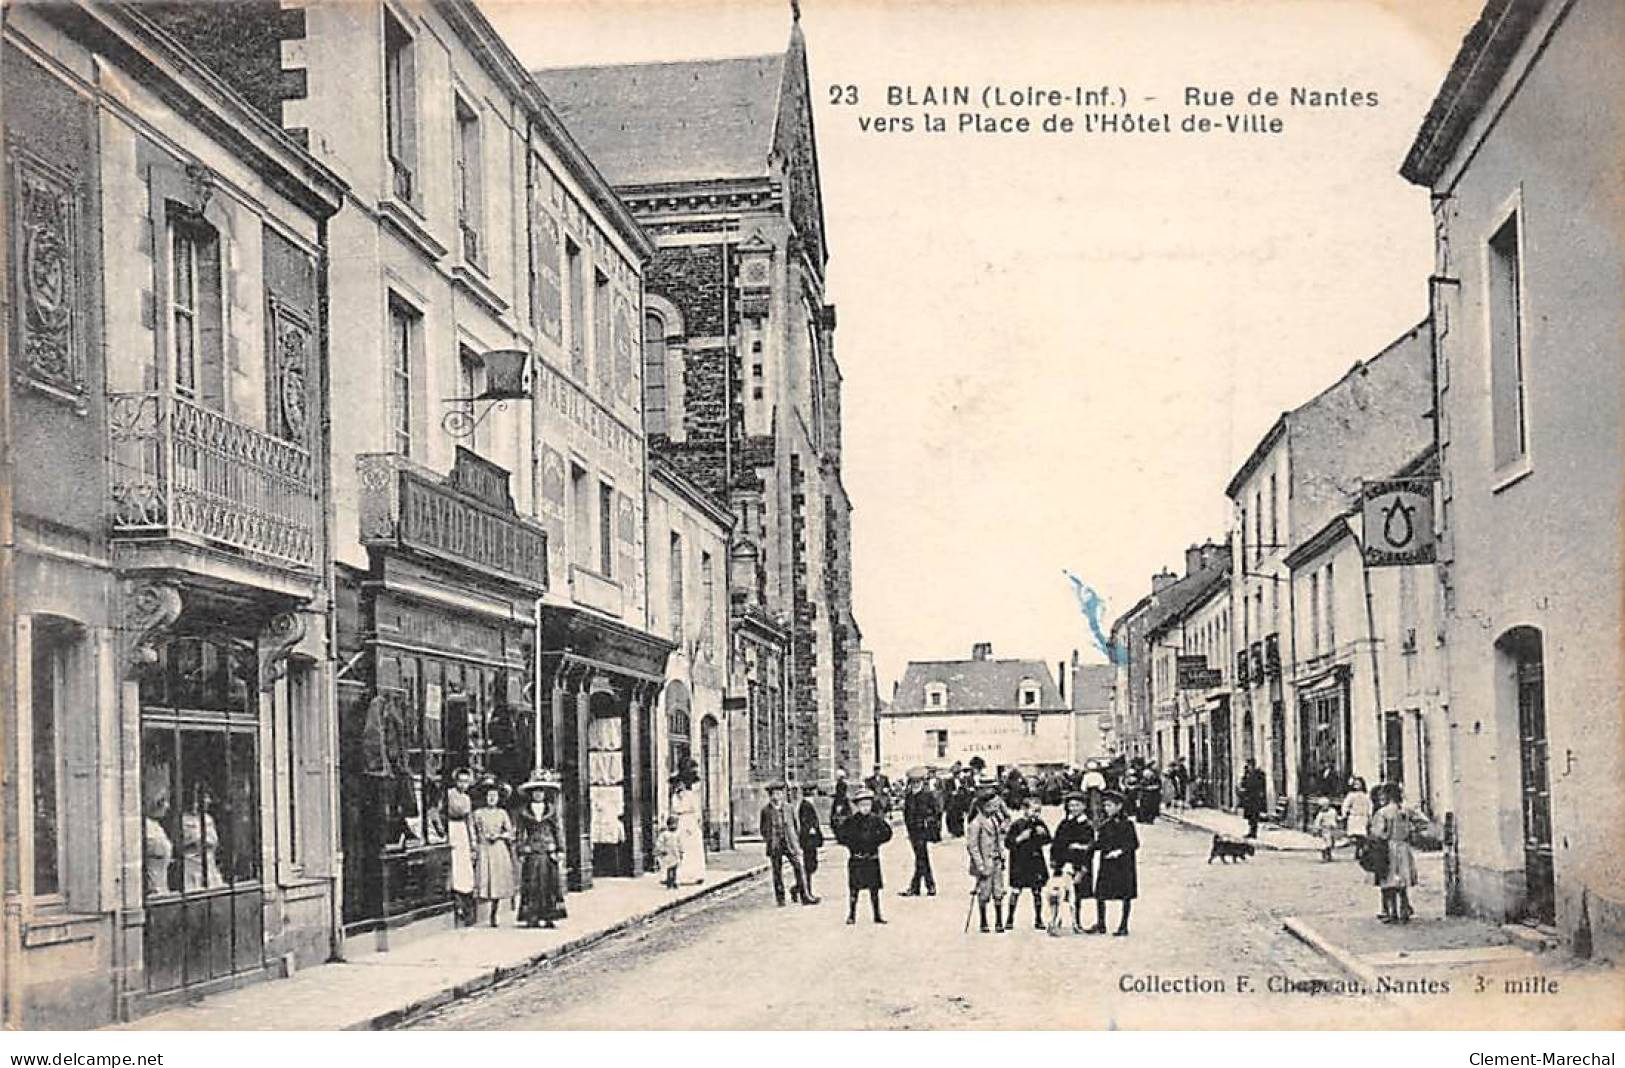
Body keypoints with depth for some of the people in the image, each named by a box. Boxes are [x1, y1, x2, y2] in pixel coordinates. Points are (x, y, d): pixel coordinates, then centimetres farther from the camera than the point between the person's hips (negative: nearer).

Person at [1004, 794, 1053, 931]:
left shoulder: (1040, 824, 4)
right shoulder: (1017, 824, -8)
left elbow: (1047, 841, 15)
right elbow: (1008, 843, -7)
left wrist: (1043, 833, -4)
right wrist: (1021, 837, -18)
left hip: (1036, 862, 3)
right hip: (1019, 864, -3)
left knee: (1037, 890, 6)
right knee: (1016, 891, -3)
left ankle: (1038, 919, 17)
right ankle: (1010, 919, 7)